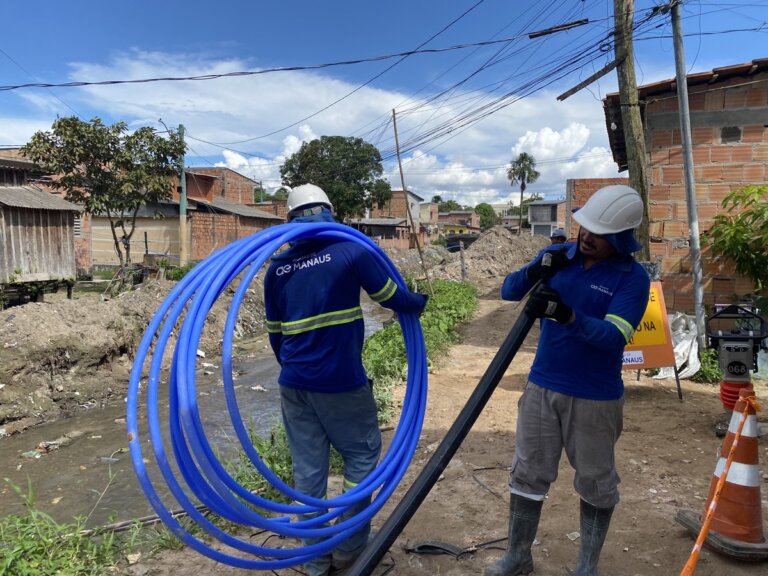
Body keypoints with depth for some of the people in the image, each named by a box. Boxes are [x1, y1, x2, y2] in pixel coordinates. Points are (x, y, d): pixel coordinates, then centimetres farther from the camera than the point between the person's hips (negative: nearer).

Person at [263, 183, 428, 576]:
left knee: (308, 469, 12)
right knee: (362, 454, 16)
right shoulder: (350, 250, -6)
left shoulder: (277, 267, 7)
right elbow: (391, 298, 2)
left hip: (294, 383, 4)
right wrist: (419, 302, 24)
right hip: (341, 381, -4)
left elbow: (275, 333, 13)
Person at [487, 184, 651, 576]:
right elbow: (508, 291, -2)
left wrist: (566, 314, -38)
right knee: (528, 474, 13)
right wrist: (535, 272, -22)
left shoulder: (632, 278, -12)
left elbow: (615, 337, -23)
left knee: (596, 483, 14)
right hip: (542, 387, 3)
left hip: (595, 398, -3)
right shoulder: (557, 255, -1)